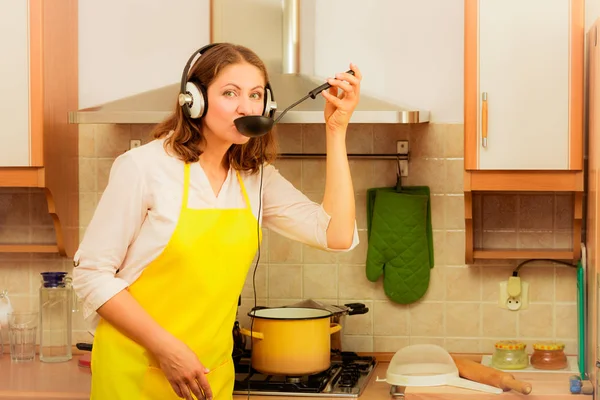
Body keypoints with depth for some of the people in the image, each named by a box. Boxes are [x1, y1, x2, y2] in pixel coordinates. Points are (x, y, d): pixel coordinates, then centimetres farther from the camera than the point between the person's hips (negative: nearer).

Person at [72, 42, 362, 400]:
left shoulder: (258, 178, 3)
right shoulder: (145, 168, -13)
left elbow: (337, 235, -5)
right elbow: (92, 273, -11)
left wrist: (336, 130, -8)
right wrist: (166, 348, -19)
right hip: (136, 370, -5)